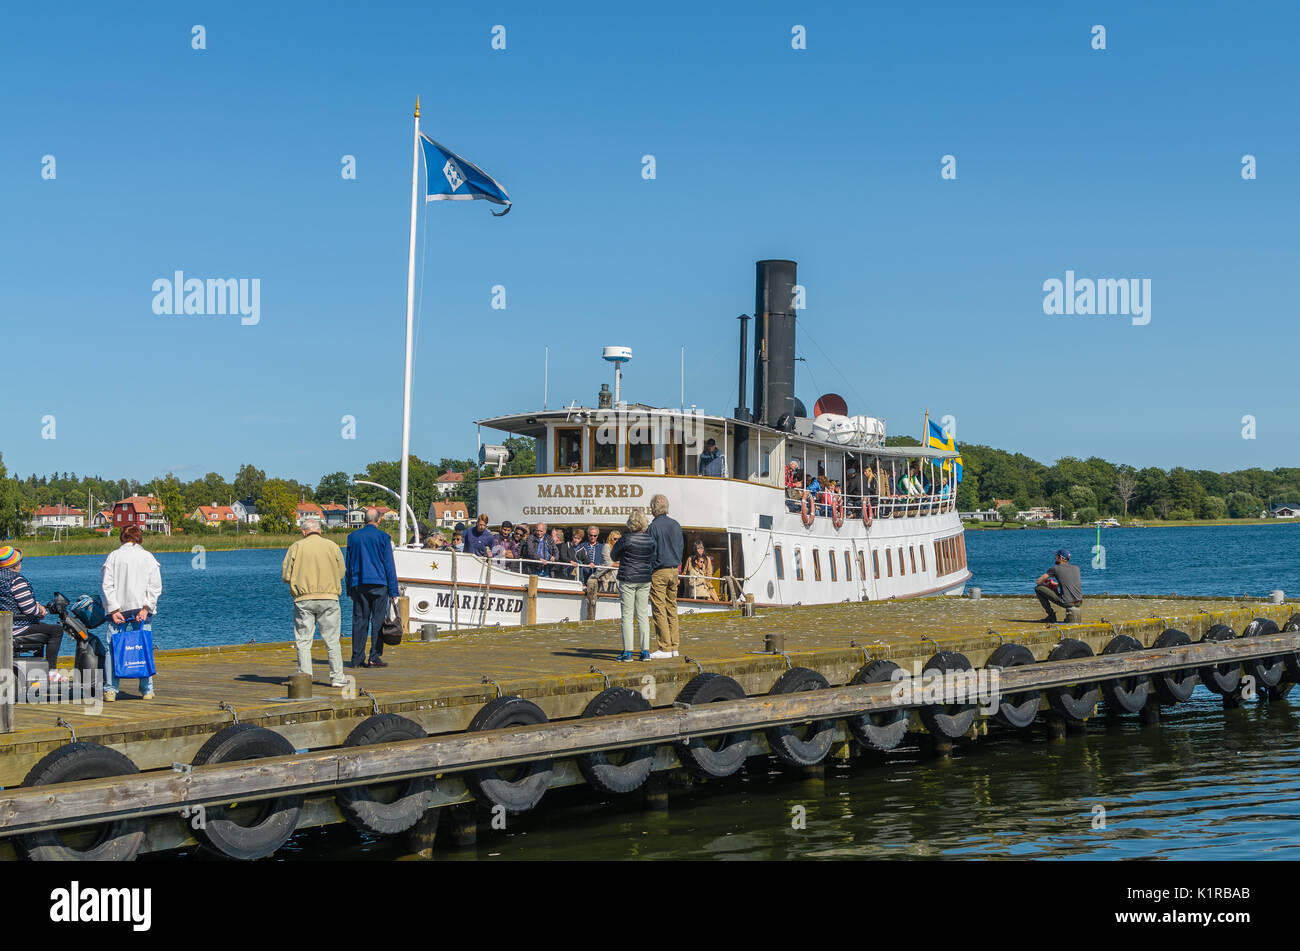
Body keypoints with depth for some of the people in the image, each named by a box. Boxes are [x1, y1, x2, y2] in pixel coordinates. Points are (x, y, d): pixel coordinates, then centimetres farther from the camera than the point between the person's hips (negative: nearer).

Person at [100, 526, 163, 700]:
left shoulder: (113, 557, 3)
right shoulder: (148, 557, 6)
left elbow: (107, 585, -4)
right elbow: (155, 586, -2)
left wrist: (114, 610, -6)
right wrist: (146, 608, -6)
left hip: (118, 608, -1)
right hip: (140, 608, 1)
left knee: (112, 648, 1)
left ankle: (110, 690, -6)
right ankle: (147, 690, 6)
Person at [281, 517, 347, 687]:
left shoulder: (296, 547, 0)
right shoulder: (332, 546, 2)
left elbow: (285, 576, 0)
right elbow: (341, 572, 8)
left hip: (303, 600, -1)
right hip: (329, 598, 1)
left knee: (303, 641, 5)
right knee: (332, 641, 8)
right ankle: (337, 678, 8)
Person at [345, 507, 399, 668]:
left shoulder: (353, 537, 8)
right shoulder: (383, 537, -2)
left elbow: (348, 564, 12)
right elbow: (389, 565, -2)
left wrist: (349, 589, 17)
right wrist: (393, 590, 0)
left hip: (358, 584, 3)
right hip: (378, 583, -3)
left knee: (359, 621, 5)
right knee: (378, 620, 1)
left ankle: (357, 658, 3)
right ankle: (375, 657, -3)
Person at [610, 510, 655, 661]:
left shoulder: (626, 539, -14)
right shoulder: (651, 540, 0)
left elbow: (614, 556, 0)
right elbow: (653, 560, 10)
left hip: (627, 579, -4)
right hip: (645, 580, 5)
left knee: (627, 615, 0)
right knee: (643, 615, 9)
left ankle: (628, 651, -3)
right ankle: (645, 651, 7)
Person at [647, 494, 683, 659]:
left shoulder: (654, 526, -12)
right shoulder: (676, 525, 9)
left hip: (658, 572, -7)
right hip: (674, 571, 7)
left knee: (659, 610, -4)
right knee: (672, 609, 11)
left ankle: (665, 647, -7)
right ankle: (674, 646, 11)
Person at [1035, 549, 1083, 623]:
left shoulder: (1055, 568, -1)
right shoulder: (1076, 568, 14)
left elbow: (1039, 582, 3)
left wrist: (1046, 584, 25)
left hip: (1066, 603, -7)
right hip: (1078, 603, 7)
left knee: (1038, 589, 4)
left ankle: (1051, 616, 5)